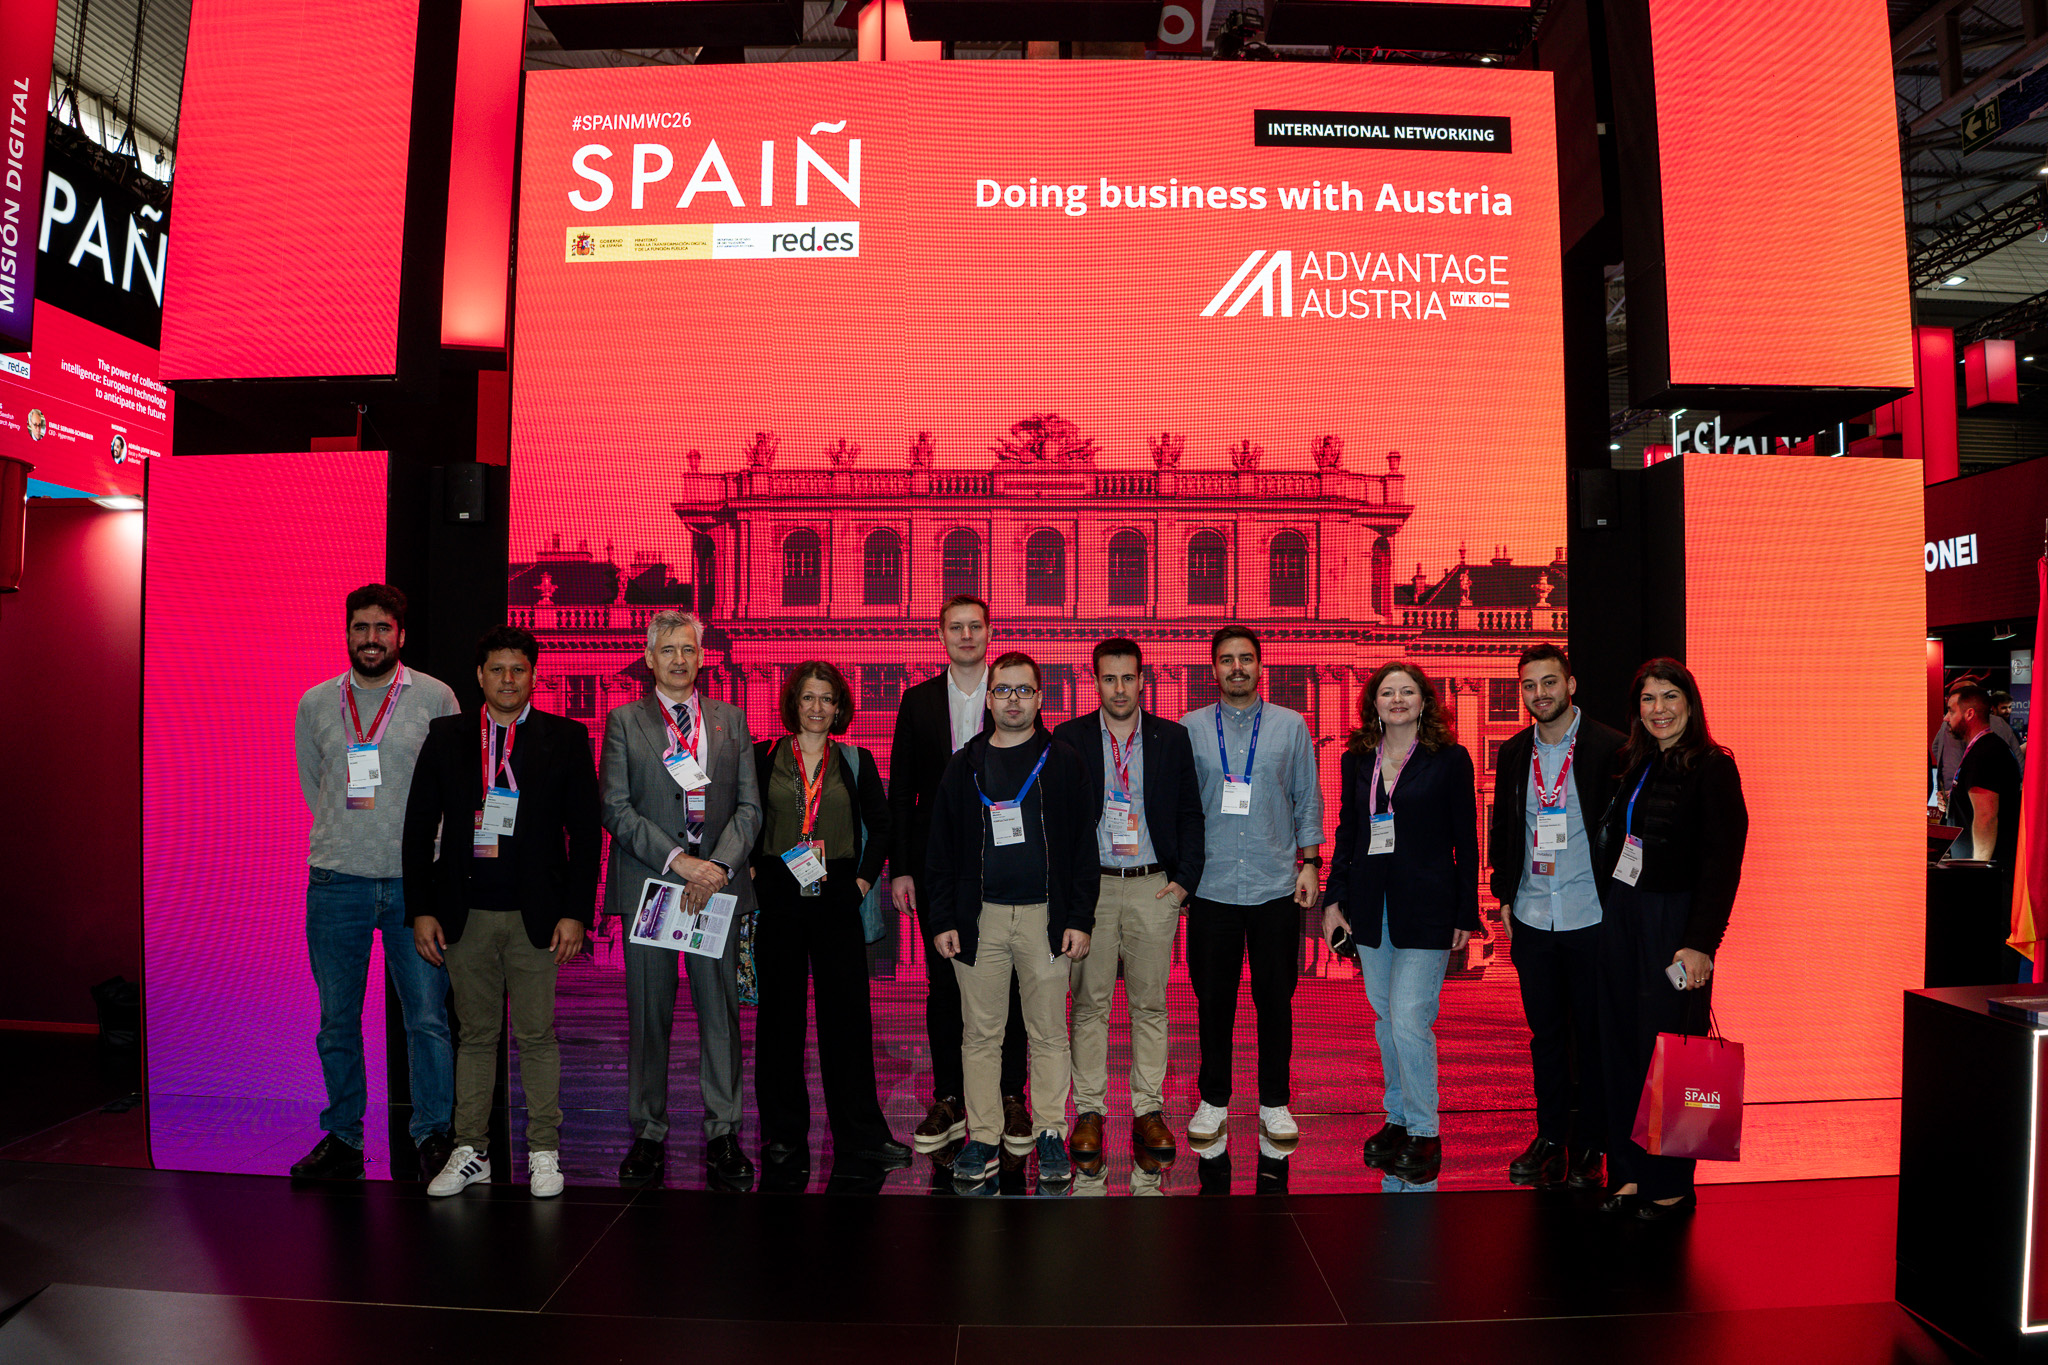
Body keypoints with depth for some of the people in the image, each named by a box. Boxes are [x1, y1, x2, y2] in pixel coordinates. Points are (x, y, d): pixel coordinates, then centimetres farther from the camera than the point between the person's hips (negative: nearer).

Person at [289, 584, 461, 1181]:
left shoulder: (435, 697, 1)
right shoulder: (315, 702, 8)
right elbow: (311, 783, 19)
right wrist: (347, 835, 10)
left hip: (413, 880, -2)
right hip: (336, 882, 2)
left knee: (428, 1015, -1)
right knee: (337, 1019, 8)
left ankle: (433, 1135, 11)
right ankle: (342, 1138, 22)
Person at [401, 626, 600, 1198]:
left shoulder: (566, 738, 1)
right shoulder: (446, 737, 6)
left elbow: (585, 831, -1)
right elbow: (419, 827, 7)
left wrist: (576, 912, -6)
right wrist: (421, 909, 1)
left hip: (536, 914, -2)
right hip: (465, 914, 2)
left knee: (537, 1035, 5)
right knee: (475, 1033, 11)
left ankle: (544, 1153, 17)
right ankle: (470, 1151, 23)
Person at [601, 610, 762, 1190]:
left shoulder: (731, 719, 11)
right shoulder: (624, 721, 5)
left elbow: (749, 806, 6)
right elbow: (616, 808, -4)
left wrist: (718, 865, -9)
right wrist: (676, 859, -13)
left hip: (717, 883, 1)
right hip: (647, 883, -1)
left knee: (721, 1011, 4)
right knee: (648, 1016, 5)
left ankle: (722, 1132, 15)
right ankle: (648, 1134, 19)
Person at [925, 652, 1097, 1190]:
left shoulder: (1062, 762, 4)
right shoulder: (965, 766, 8)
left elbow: (1083, 845, 2)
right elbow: (941, 850, 8)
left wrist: (1080, 919, -4)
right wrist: (942, 920, 1)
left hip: (1045, 916, -1)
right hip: (979, 918, 1)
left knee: (1049, 1032, 5)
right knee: (980, 1034, 6)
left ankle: (1051, 1135, 18)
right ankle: (983, 1139, 17)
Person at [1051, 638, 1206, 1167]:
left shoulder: (1172, 738, 6)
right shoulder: (1068, 738, 3)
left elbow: (1190, 814, 8)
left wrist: (1184, 880, -1)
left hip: (1154, 887, 1)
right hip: (1090, 887, -1)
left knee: (1150, 1004, 6)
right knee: (1089, 1004, 4)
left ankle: (1149, 1111, 16)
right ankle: (1089, 1111, 14)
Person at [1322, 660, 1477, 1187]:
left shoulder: (1450, 759, -3)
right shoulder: (1356, 761, 8)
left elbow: (1466, 842, -1)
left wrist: (1465, 915, -2)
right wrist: (1334, 897, 6)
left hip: (1425, 906, -4)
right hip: (1371, 904, 4)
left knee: (1409, 1019, -8)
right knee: (1385, 1016, 11)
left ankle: (1423, 1132, 7)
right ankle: (1397, 1118, 25)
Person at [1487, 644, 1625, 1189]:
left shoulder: (1610, 749, -7)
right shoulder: (1513, 753, 8)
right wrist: (1505, 897, 10)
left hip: (1591, 919, -4)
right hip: (1532, 919, 4)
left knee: (1593, 1035, 6)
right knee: (1545, 1032, 13)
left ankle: (1589, 1148, 20)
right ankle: (1550, 1138, 26)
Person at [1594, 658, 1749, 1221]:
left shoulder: (1712, 768, -8)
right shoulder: (1633, 765, 11)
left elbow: (1722, 862, -13)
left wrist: (1700, 942, -19)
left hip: (1674, 920, -6)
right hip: (1621, 915, 6)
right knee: (1622, 1043, 9)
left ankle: (1672, 1184, 15)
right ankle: (1631, 1172, 21)